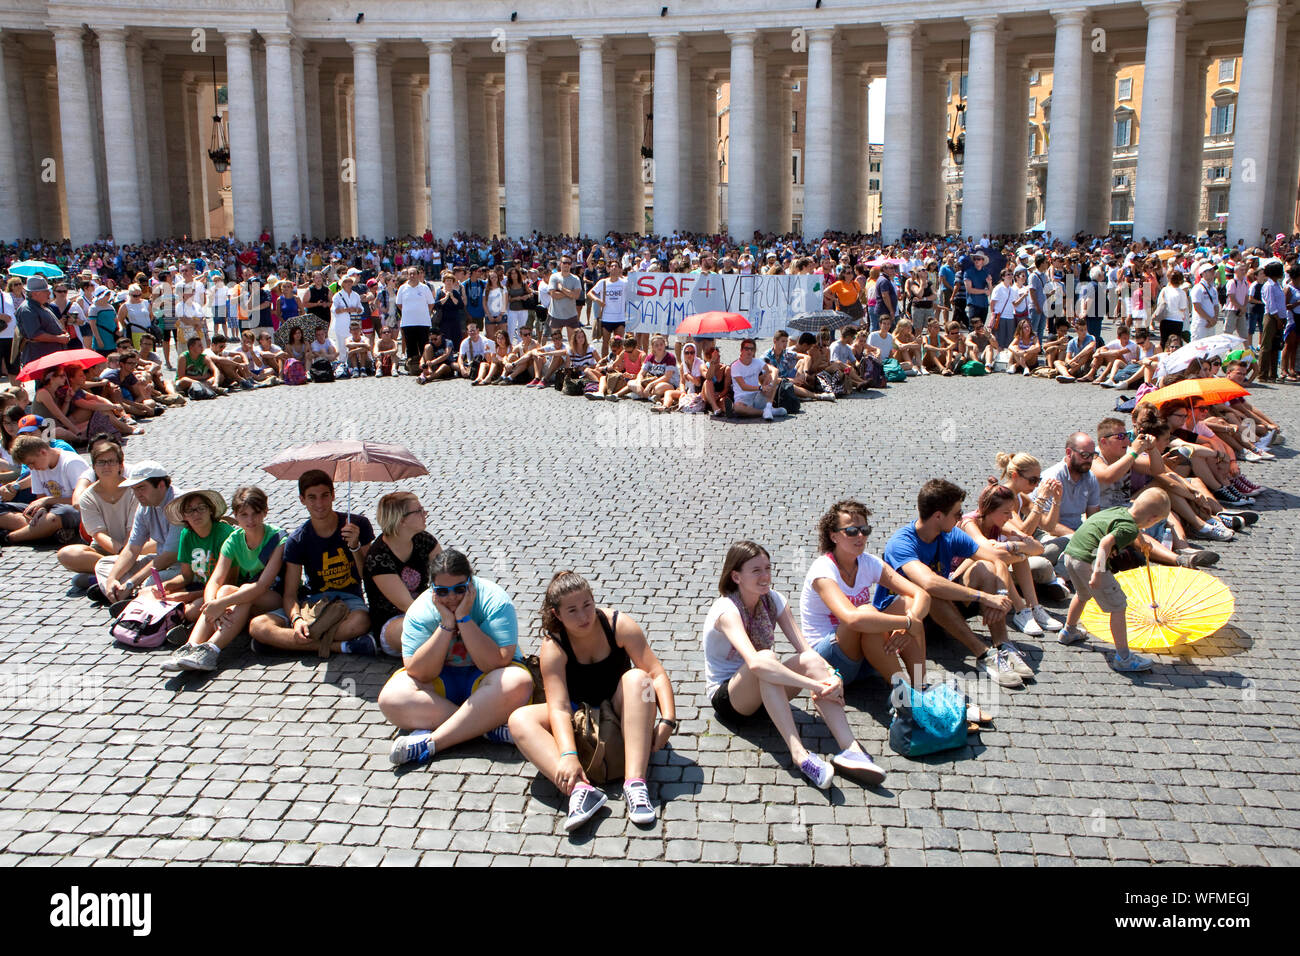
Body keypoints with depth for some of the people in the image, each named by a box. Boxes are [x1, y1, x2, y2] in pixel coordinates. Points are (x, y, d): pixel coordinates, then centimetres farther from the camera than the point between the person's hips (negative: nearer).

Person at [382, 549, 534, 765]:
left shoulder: (494, 600, -19)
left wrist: (464, 618, -30)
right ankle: (489, 726, -26)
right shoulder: (420, 611, -13)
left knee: (517, 682, -35)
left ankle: (430, 743, -32)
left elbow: (496, 664, -28)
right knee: (392, 697, -26)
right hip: (439, 680, 2)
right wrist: (446, 625, -28)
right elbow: (420, 674, -22)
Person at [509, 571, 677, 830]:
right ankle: (579, 789, -47)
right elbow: (559, 708, -28)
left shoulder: (619, 625, -16)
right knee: (520, 719, -25)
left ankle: (635, 782, -41)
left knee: (637, 678, -32)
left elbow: (657, 673, -20)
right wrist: (568, 755, -43)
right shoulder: (553, 646, -18)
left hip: (620, 711, 0)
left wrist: (668, 721, -34)